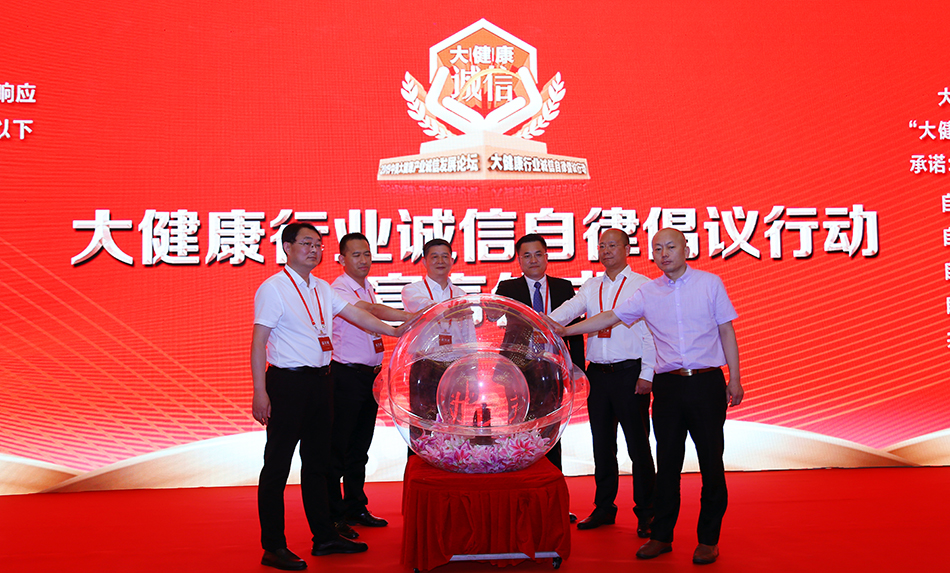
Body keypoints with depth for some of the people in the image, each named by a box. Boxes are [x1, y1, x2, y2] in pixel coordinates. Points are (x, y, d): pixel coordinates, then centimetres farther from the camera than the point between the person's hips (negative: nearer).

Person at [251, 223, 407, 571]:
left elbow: (356, 315, 14)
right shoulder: (273, 288, -9)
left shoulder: (322, 289, 12)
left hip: (320, 381, 8)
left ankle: (324, 536, 27)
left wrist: (395, 332, 6)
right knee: (277, 464, 0)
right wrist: (260, 393, -17)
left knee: (317, 460, 15)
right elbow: (258, 343, -12)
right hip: (287, 382, -8)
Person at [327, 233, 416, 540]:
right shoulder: (338, 290, -13)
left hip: (370, 375, 8)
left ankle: (356, 508, 26)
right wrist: (412, 318, -39)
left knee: (360, 446, 15)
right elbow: (372, 311, -29)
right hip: (346, 376, -8)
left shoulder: (368, 288, 14)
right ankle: (335, 515, 8)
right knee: (339, 447, -2)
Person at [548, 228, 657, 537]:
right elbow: (569, 310, 0)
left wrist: (646, 374, -11)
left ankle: (646, 512, 11)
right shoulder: (591, 286, 14)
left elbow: (651, 332, -5)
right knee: (602, 444, 11)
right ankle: (604, 508, 23)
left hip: (630, 373, -5)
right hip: (598, 373, 5)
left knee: (638, 445, 0)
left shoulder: (643, 285, 0)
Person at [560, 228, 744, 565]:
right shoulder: (647, 293, 6)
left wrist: (734, 379, 0)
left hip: (706, 383, -2)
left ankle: (709, 539, 15)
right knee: (667, 462, 7)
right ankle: (662, 536, 18)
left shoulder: (710, 283, 2)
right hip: (668, 385, 2)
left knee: (710, 460, 2)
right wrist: (564, 331, 0)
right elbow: (610, 318, 6)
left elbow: (726, 331, 4)